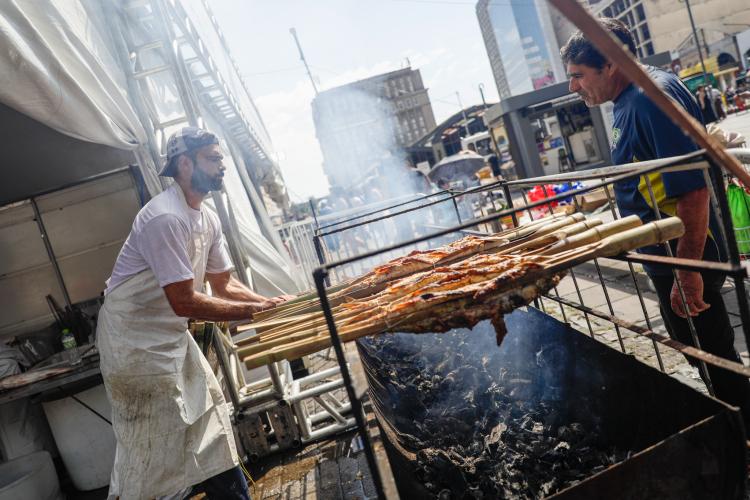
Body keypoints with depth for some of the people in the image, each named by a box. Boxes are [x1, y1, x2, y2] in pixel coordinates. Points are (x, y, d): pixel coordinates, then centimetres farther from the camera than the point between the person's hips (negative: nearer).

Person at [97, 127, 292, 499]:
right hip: (134, 340, -9)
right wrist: (253, 311, -22)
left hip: (172, 335, 9)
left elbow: (224, 283, 9)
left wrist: (269, 304, -5)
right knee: (152, 445, 1)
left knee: (210, 424, 14)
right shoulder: (166, 218, -26)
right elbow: (184, 302, -29)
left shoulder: (207, 220, 4)